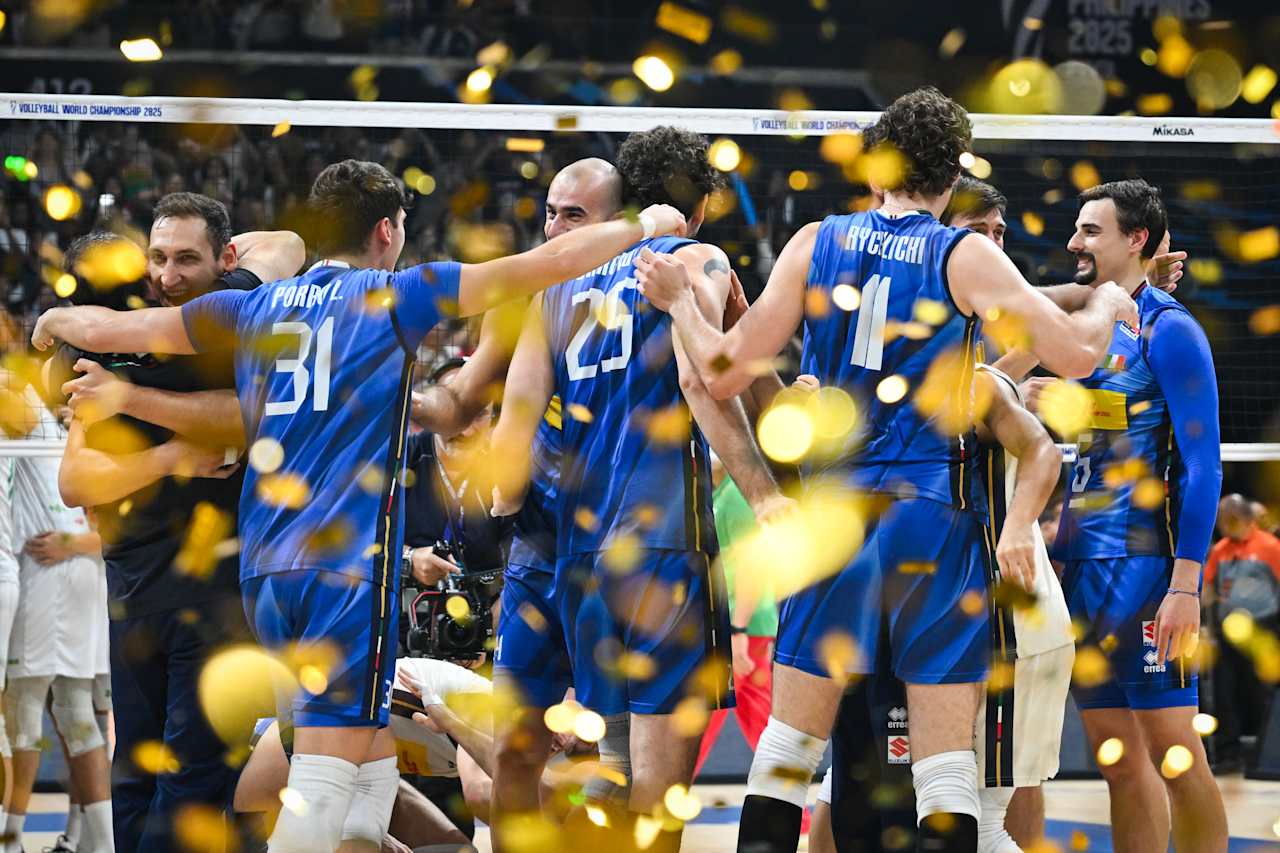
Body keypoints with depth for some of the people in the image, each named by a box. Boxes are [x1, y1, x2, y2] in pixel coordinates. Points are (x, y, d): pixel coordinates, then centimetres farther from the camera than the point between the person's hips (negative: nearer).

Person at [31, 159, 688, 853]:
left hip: (265, 570, 6)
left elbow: (104, 328, 18)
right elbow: (551, 262, 1)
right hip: (348, 564, -6)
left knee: (373, 768, 15)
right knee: (322, 787, -11)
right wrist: (645, 225, 15)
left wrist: (56, 320, 39)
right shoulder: (394, 296, 1)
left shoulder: (251, 309, 14)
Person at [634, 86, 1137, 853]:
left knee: (788, 740, 10)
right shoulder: (966, 256, -3)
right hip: (933, 510, -3)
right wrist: (1107, 306, 13)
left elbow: (726, 373, 3)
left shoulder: (816, 244, 4)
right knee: (947, 757, -1)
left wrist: (679, 301, 20)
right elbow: (1075, 354, -8)